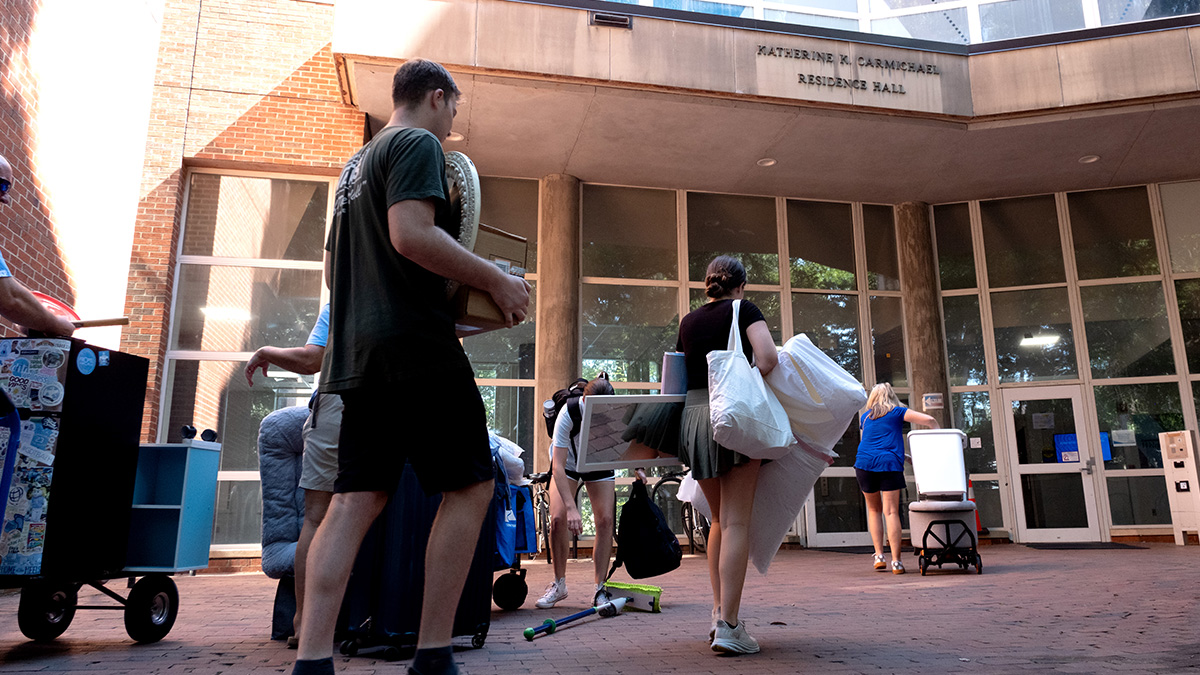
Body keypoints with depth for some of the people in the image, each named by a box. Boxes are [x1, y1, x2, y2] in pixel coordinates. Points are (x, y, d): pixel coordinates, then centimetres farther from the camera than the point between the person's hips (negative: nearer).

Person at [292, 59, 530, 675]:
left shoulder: (356, 164, 27)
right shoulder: (419, 144, -1)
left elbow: (333, 268, 28)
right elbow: (412, 233, -18)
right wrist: (495, 280, -11)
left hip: (357, 353, 9)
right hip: (416, 344, -8)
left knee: (356, 500, 3)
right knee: (470, 487, -2)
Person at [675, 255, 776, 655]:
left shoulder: (688, 322, 16)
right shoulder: (744, 310, 2)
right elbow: (768, 359, -13)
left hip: (693, 415, 5)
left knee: (719, 520, 17)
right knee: (736, 522, -4)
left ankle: (718, 612, 18)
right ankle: (729, 626, -6)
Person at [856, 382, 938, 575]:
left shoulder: (865, 417, 20)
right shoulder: (897, 413, 10)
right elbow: (929, 420, 1)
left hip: (865, 463, 3)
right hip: (889, 464, -3)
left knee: (873, 510, 16)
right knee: (891, 511, -4)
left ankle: (879, 555, 8)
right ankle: (896, 562, -8)